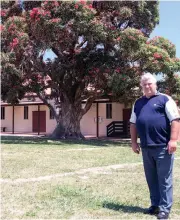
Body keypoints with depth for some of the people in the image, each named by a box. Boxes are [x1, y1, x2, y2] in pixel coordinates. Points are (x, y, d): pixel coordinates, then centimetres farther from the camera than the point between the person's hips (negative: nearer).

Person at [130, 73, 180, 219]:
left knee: (164, 179, 0)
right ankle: (155, 205, 24)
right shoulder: (138, 103, 15)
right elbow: (133, 124, 18)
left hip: (163, 146, -5)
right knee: (151, 179, 12)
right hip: (146, 147, 6)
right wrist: (134, 142, 12)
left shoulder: (165, 99, -1)